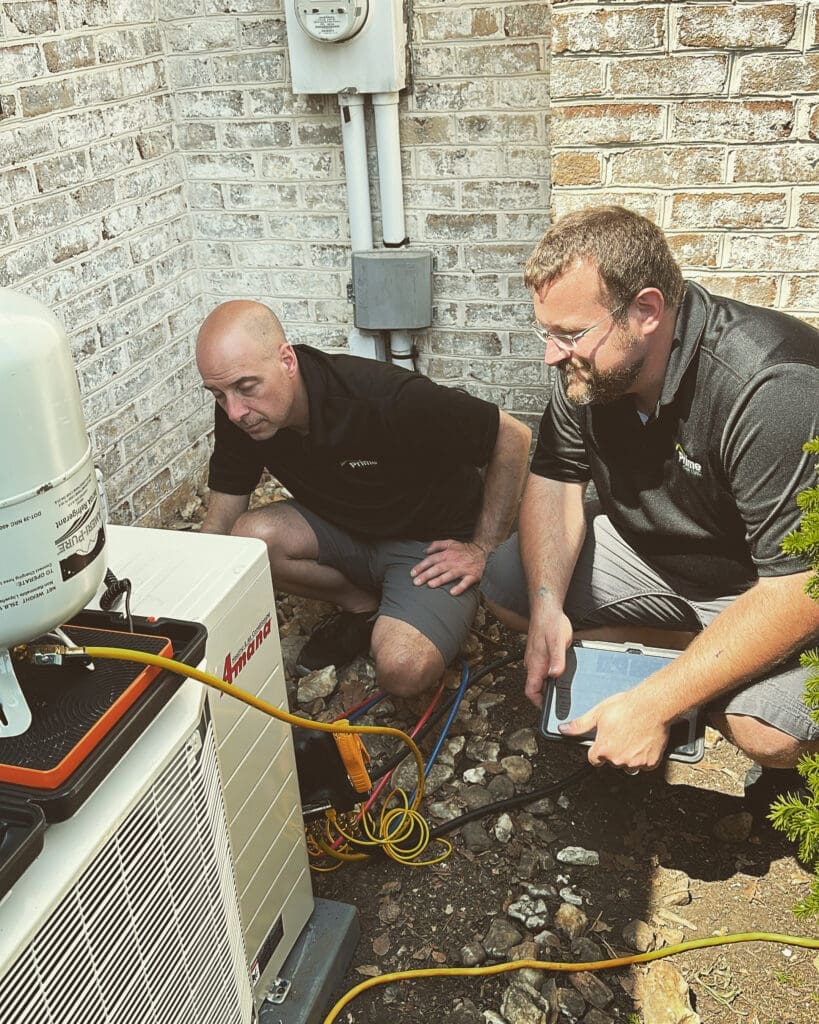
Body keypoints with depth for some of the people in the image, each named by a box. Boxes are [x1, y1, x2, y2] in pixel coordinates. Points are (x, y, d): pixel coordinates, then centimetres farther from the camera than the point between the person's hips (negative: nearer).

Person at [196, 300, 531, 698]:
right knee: (249, 537, -24)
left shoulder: (387, 399, -33)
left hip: (431, 542, -6)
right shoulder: (238, 414, -15)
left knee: (402, 670, -31)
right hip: (344, 528, 6)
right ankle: (363, 607, 2)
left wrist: (483, 548, -17)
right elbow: (219, 523, -6)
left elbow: (513, 436, -22)